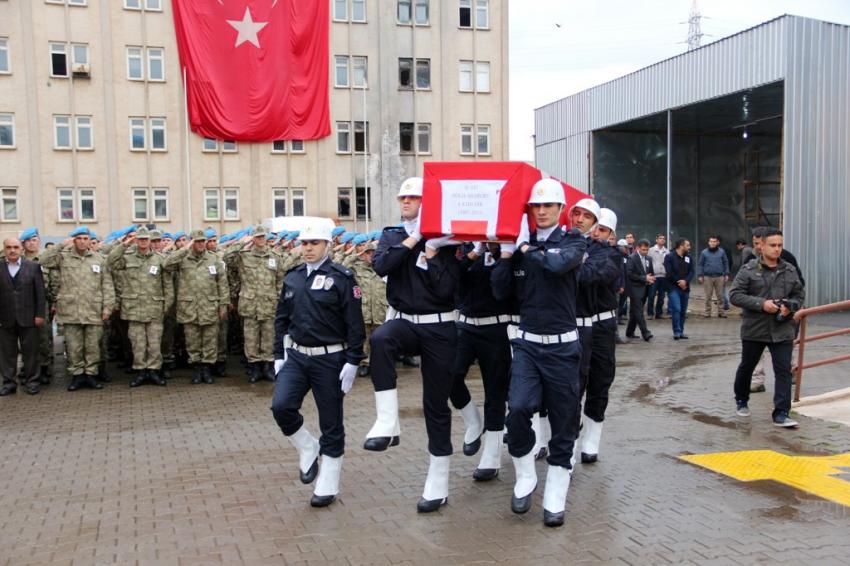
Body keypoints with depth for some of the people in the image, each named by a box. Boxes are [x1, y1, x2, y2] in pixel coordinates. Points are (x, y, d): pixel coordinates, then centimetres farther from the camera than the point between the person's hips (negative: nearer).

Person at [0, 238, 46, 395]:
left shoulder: (33, 267, 3)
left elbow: (40, 292, 1)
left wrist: (40, 314, -4)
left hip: (28, 317, -1)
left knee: (30, 351, 4)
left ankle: (31, 381, 15)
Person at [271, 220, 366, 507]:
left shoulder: (342, 278, -9)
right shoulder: (292, 277, 7)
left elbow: (355, 324, -10)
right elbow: (281, 319, 14)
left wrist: (352, 362, -13)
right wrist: (279, 355, 9)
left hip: (329, 359, -4)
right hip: (296, 356, 4)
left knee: (331, 423, 4)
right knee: (281, 406, -16)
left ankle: (328, 486, 20)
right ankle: (307, 449, 13)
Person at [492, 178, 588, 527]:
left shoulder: (573, 241, 0)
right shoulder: (520, 243, 7)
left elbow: (559, 264, -23)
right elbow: (500, 292, 2)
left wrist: (527, 248, -9)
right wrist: (506, 252, -6)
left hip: (562, 345, -1)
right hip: (527, 343, 2)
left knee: (563, 423, 4)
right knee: (517, 408, -19)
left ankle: (555, 499, 17)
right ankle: (525, 478, 5)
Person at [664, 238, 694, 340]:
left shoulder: (688, 257, 9)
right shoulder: (669, 257, -6)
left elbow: (691, 271, 3)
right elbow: (669, 273, -11)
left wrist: (685, 281, -14)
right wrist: (679, 282, -10)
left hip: (685, 288, 5)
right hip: (673, 288, -5)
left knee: (683, 311, 7)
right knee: (676, 309, -15)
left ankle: (681, 332, 15)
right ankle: (677, 332, -10)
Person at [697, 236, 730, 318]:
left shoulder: (721, 252, 4)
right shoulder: (704, 252, 2)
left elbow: (726, 263, 8)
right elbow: (700, 264, 3)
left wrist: (726, 274, 3)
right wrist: (700, 275, -4)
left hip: (719, 277, 1)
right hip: (707, 277, -1)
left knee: (720, 295, 5)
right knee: (708, 296, 4)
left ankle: (721, 312, 11)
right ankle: (708, 312, 10)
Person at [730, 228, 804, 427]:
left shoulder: (790, 270, 5)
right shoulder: (749, 269, -7)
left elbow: (799, 295, 13)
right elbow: (735, 295, -11)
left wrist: (790, 307, -9)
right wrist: (761, 304, -21)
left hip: (782, 331, 2)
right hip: (754, 329, -2)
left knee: (784, 371, -5)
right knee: (746, 367, 15)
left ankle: (781, 414, -1)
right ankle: (741, 401, 38)